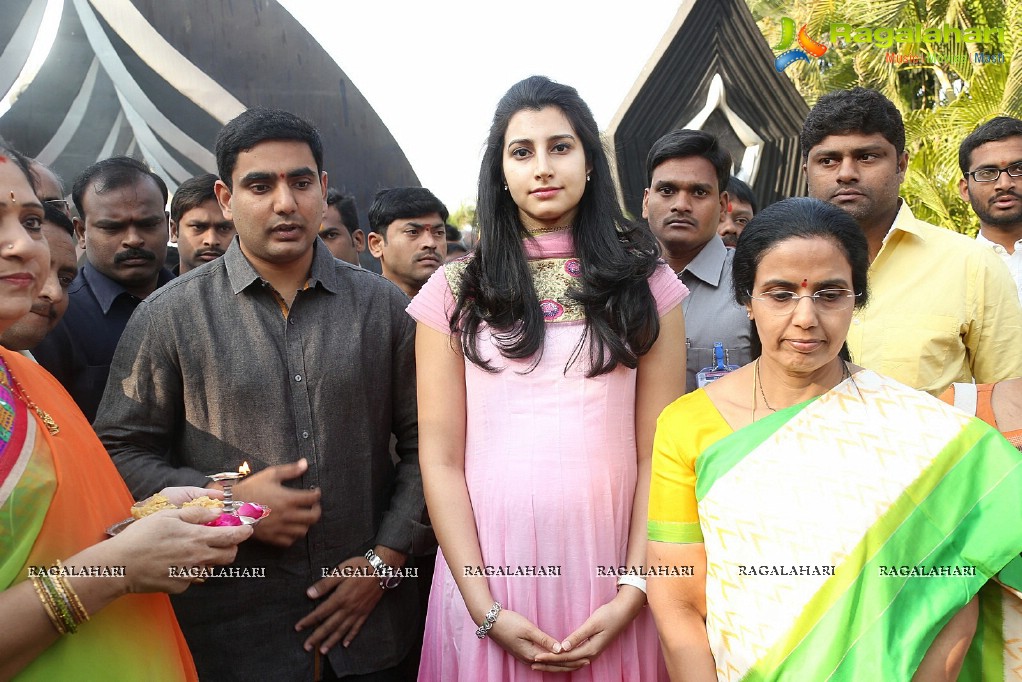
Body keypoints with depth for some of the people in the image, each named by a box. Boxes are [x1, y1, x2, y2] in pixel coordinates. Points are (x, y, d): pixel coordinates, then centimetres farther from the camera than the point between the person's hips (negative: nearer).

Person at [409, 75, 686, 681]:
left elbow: (658, 451, -1)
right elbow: (441, 459, -2)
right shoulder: (454, 292, 1)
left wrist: (633, 592, -8)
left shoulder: (645, 284, 2)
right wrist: (484, 609, -8)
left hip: (608, 568, 0)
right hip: (490, 568, 0)